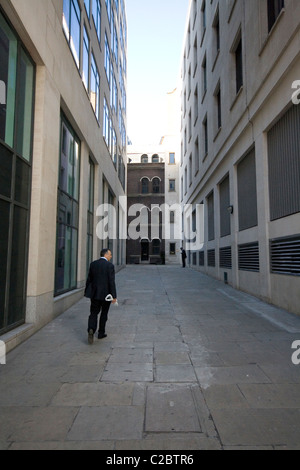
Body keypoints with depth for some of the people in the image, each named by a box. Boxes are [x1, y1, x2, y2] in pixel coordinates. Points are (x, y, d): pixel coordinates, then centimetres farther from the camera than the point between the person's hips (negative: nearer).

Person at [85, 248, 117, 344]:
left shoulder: (93, 264, 2)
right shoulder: (110, 265, -12)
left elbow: (89, 279, 7)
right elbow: (111, 282, -15)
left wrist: (87, 292, 17)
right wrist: (114, 296, -12)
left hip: (94, 293, 3)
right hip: (106, 294, -3)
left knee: (94, 313, 8)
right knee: (104, 314, 13)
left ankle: (91, 329, -15)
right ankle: (101, 333, 23)